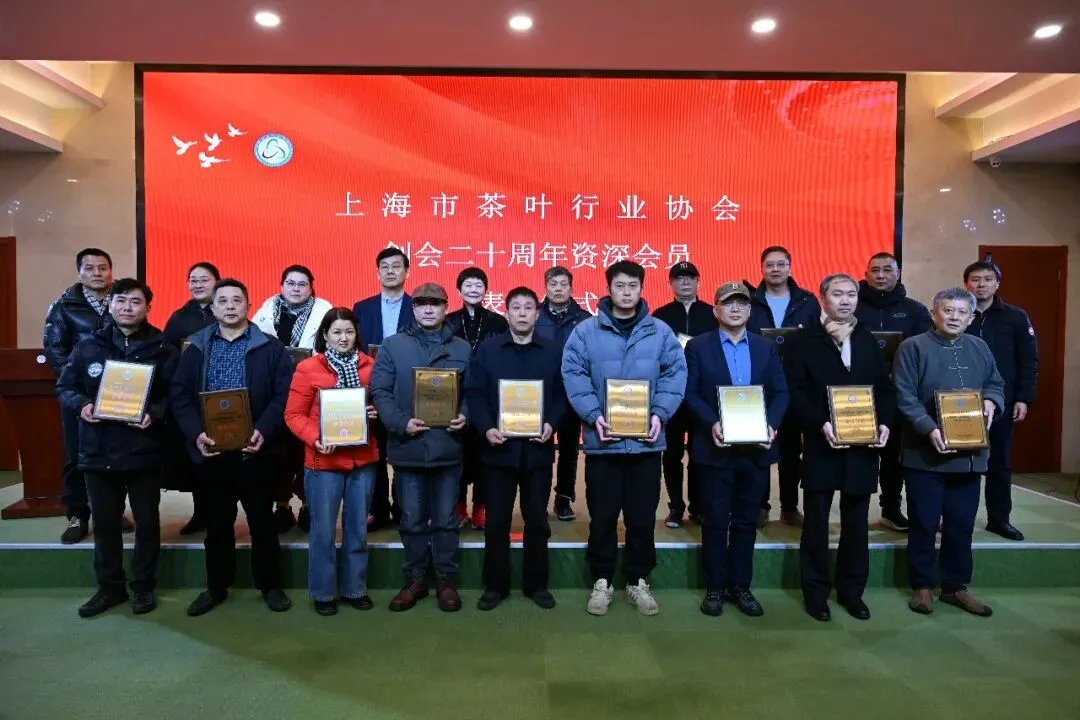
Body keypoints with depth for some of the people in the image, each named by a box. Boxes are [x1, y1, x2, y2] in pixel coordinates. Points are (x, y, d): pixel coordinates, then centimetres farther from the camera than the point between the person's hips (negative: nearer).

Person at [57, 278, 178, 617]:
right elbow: (64, 387, 11)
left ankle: (143, 586, 24)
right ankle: (110, 587, 29)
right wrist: (81, 405, -9)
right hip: (98, 451, 3)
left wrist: (155, 413, -22)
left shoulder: (163, 349, -2)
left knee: (146, 521, 9)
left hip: (144, 450, -3)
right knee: (104, 522, 13)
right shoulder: (87, 346, 6)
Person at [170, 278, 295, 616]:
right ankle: (216, 586, 29)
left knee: (262, 522, 8)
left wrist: (264, 431, -19)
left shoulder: (270, 347, 0)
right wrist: (196, 433, -12)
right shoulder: (196, 348, 8)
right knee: (216, 524, 14)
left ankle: (270, 585, 22)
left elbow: (284, 394, -6)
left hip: (254, 450, -2)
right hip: (212, 450, 2)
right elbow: (179, 395, 3)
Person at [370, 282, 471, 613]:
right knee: (412, 520, 11)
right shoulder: (392, 346, 3)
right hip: (407, 447, 0)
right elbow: (380, 391, -3)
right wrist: (401, 423, -16)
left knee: (445, 519, 10)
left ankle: (446, 579, 25)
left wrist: (465, 416, -12)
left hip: (448, 447, 1)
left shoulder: (462, 349, 8)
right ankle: (415, 578, 27)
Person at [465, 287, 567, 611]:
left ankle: (536, 584, 24)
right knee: (496, 520, 7)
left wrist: (551, 424, -12)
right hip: (499, 447, -1)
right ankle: (495, 585, 21)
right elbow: (474, 393, -1)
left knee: (537, 520, 9)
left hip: (538, 448, 1)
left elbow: (562, 395, 4)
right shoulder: (487, 349, 3)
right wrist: (486, 428, -15)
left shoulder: (554, 351, 6)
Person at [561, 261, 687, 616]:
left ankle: (638, 581, 27)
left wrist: (660, 413, -12)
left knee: (643, 516, 10)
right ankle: (601, 581, 25)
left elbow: (676, 374, 1)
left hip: (646, 441, 1)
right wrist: (593, 415, -17)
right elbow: (573, 375, -6)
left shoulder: (661, 332, 5)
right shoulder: (586, 331, 0)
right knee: (602, 516, 9)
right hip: (602, 440, -1)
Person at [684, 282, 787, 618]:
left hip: (756, 448, 3)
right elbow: (690, 393, -6)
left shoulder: (767, 348, 10)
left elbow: (780, 393, 6)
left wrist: (771, 424, -12)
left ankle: (740, 586, 23)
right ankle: (715, 587, 18)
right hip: (715, 448, -3)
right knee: (715, 521, 5)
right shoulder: (698, 346, 0)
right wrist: (712, 424, -20)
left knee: (746, 521, 11)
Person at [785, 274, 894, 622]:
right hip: (821, 444, -4)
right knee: (816, 521, 4)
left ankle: (852, 590, 25)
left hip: (863, 444, 4)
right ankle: (815, 591, 16)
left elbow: (884, 388, 11)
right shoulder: (804, 341, -1)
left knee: (856, 522, 11)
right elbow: (795, 391, -9)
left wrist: (884, 423, -6)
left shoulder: (869, 341, 14)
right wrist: (820, 425, -21)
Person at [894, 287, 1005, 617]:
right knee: (924, 524, 4)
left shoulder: (980, 348, 11)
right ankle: (922, 586, 18)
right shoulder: (913, 347, -7)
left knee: (962, 524, 13)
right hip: (925, 453, -5)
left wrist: (990, 402, -5)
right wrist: (930, 430, -23)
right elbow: (905, 397, -12)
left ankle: (956, 587, 26)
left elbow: (996, 384, 18)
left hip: (969, 452, 5)